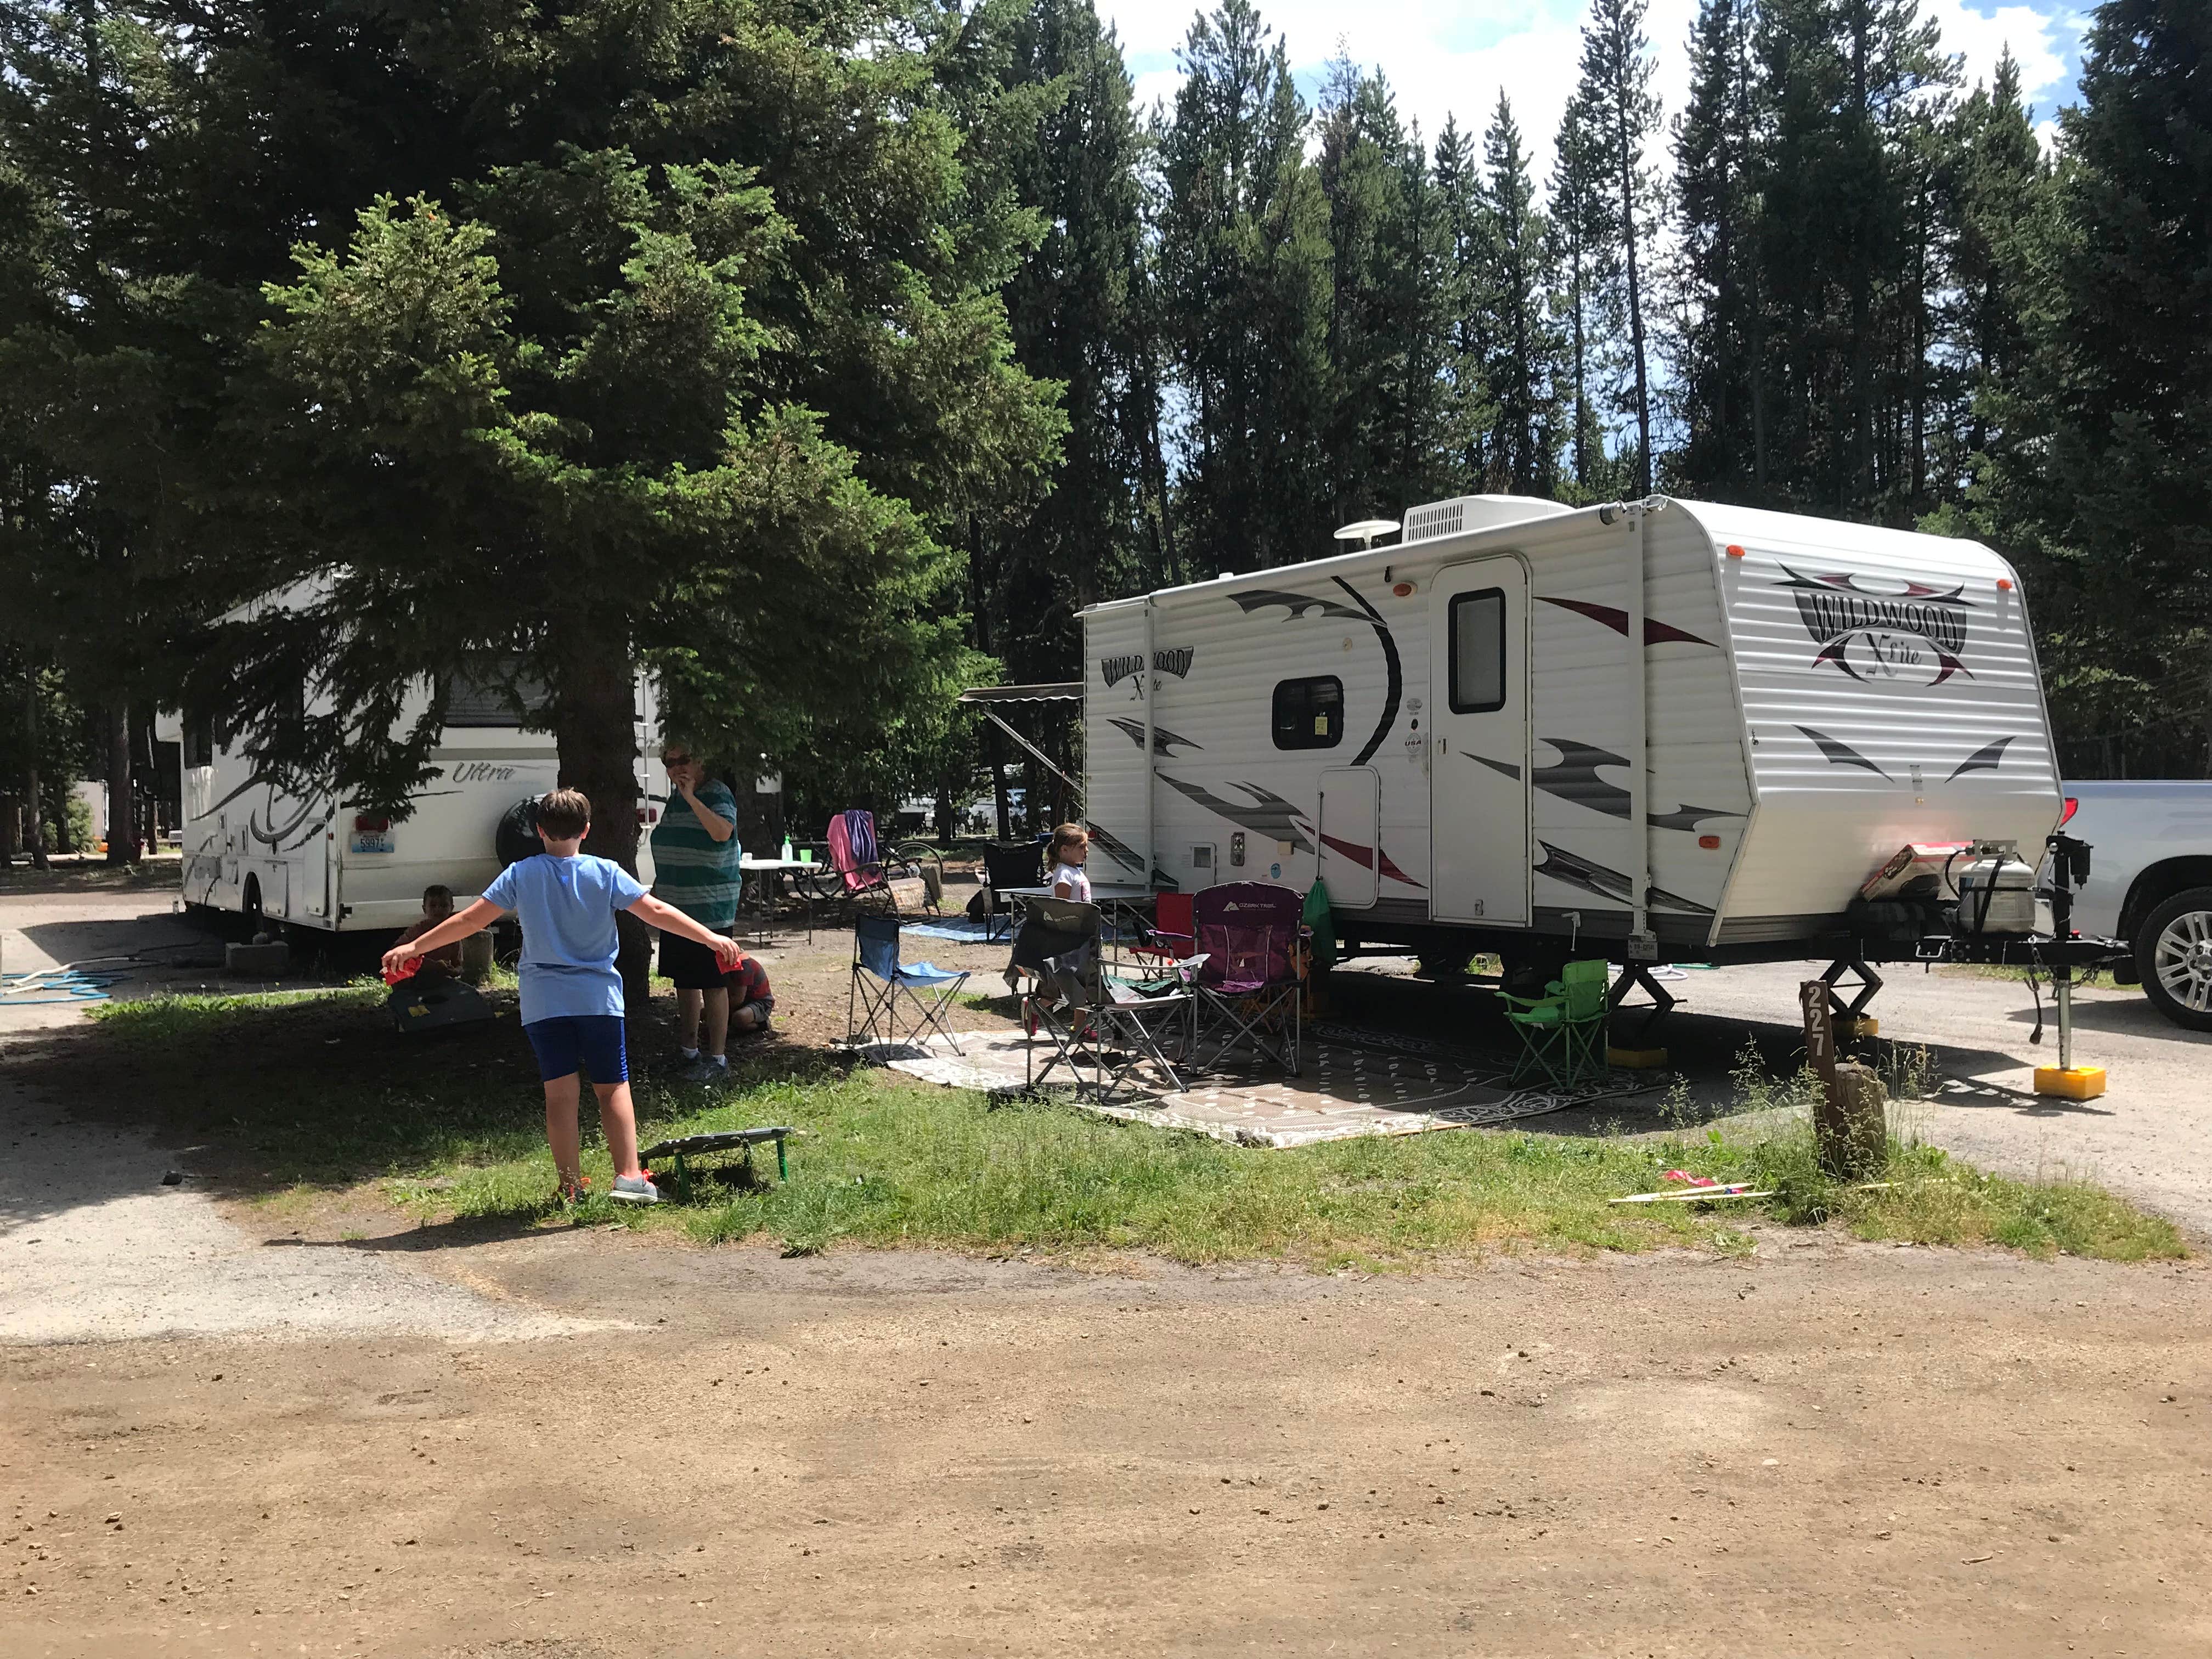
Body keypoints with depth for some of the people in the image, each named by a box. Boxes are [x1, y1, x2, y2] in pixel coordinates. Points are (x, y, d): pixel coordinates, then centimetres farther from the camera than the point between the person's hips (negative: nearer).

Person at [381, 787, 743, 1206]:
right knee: (613, 1088, 8)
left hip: (543, 1003, 1)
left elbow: (470, 921, -1)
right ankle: (629, 1177, -2)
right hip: (598, 998, -1)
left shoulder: (520, 875, -1)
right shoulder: (606, 873, -4)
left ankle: (573, 1190, 5)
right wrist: (713, 940, -3)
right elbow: (657, 912, -7)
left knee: (560, 1093, 5)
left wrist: (413, 947, 9)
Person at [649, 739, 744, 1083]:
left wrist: (692, 797, -29)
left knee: (712, 984, -4)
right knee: (684, 982, 14)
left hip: (710, 909, -8)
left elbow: (723, 832, -31)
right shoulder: (675, 798, 14)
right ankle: (689, 1051, 25)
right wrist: (659, 889, 24)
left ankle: (717, 1060, 1)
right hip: (676, 907, 8)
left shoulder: (717, 794, -10)